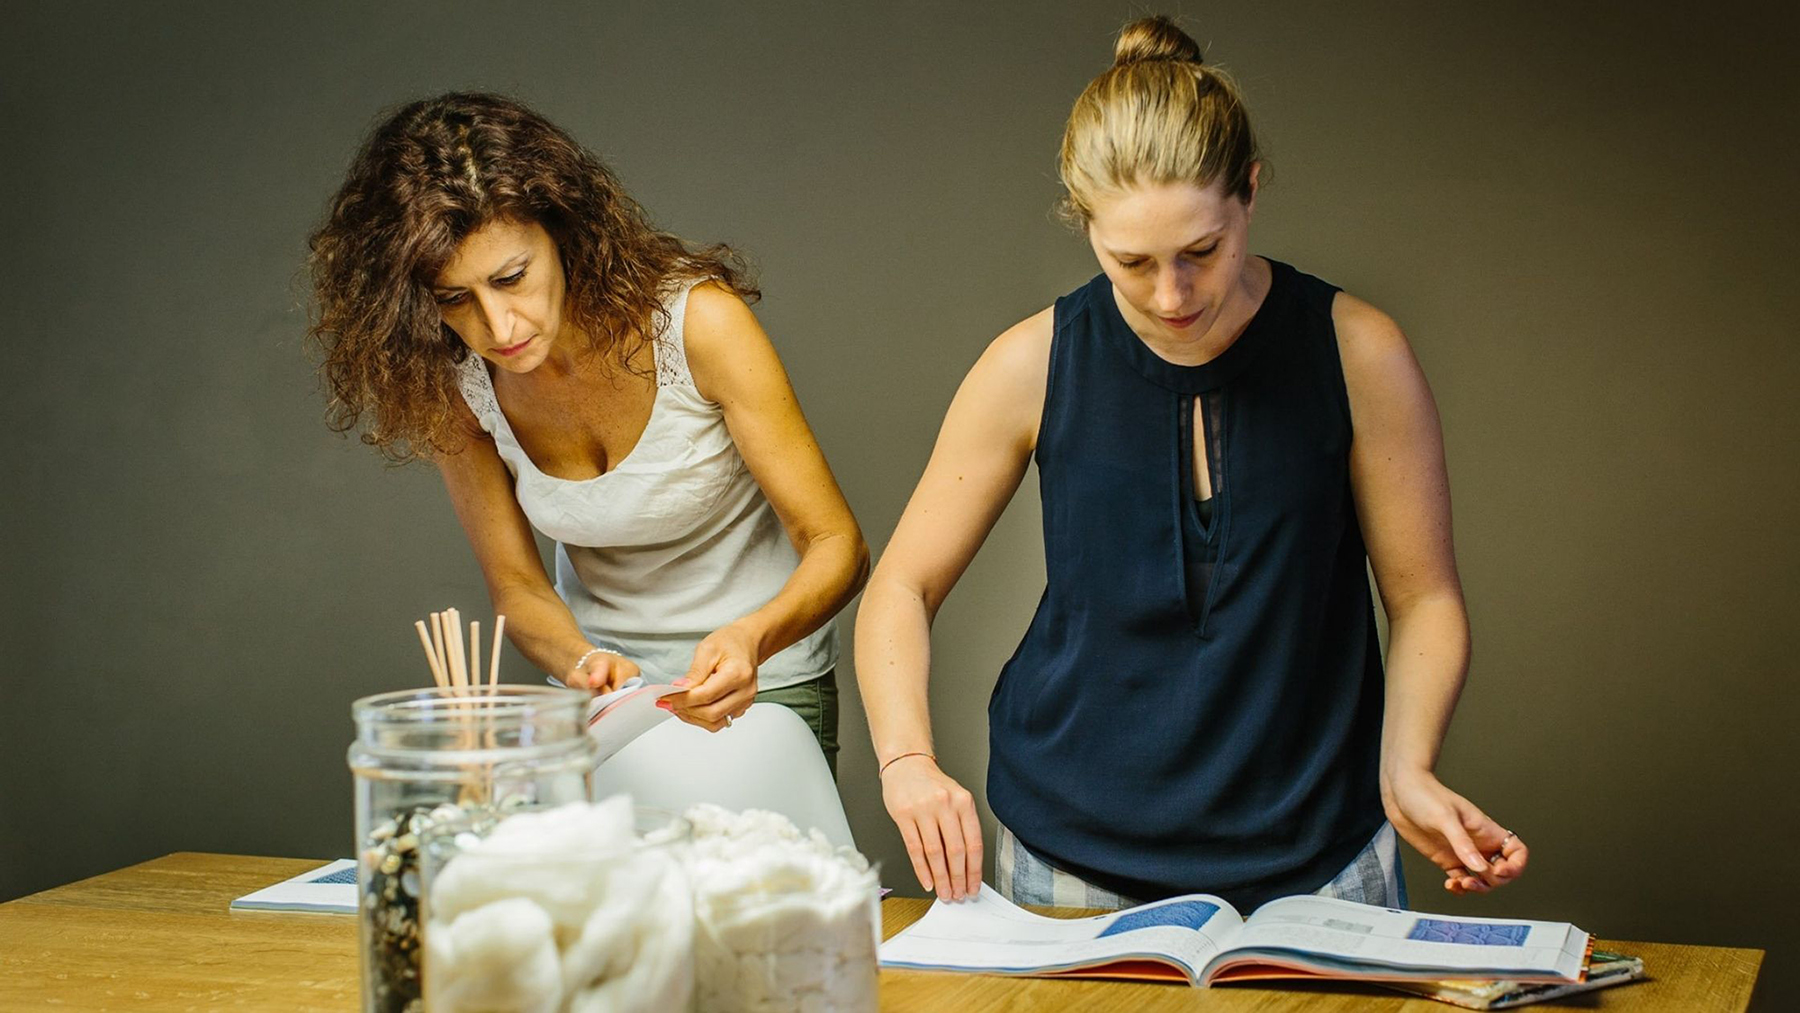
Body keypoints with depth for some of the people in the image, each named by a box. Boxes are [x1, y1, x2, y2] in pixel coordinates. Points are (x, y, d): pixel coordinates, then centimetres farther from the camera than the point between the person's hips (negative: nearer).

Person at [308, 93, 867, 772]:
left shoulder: (698, 321, -23)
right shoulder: (450, 384, -13)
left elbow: (836, 546, -19)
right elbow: (516, 586, -5)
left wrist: (751, 638, -39)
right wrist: (583, 663, -27)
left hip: (760, 682, -3)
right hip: (606, 673, 4)